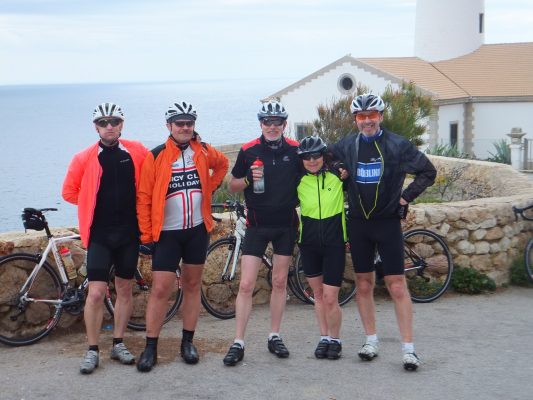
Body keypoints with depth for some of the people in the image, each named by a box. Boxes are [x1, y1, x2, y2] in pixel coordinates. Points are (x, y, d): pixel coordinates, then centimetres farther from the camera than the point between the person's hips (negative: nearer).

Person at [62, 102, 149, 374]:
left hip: (129, 232, 2)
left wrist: (134, 205, 7)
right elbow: (69, 192, 5)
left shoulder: (136, 152, -1)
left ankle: (118, 344, 22)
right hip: (100, 234, -2)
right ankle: (92, 350, 6)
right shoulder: (84, 158, -5)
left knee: (124, 289, 10)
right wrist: (95, 205, 3)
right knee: (96, 292, -6)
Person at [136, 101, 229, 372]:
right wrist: (146, 235, -8)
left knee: (193, 286, 11)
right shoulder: (156, 156, -8)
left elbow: (222, 164, 24)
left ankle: (188, 342, 22)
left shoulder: (204, 152, 2)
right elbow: (143, 197, -7)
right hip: (167, 233, -4)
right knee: (160, 289, -7)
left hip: (197, 230, 4)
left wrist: (209, 187, 10)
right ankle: (150, 348, 4)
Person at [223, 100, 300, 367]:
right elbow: (232, 185, 4)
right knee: (246, 284, -6)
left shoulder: (295, 150, -1)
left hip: (286, 224, 2)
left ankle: (274, 336, 22)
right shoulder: (248, 151, -4)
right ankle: (238, 342, 0)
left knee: (279, 282, 10)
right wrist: (248, 179, -16)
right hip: (257, 225, -2)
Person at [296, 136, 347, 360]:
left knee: (330, 298, -5)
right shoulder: (299, 181, -2)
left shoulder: (337, 175, -6)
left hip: (334, 243, -2)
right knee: (318, 295, 12)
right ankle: (324, 338, 25)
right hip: (309, 244, 2)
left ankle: (335, 340, 13)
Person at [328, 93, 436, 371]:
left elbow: (428, 172, 2)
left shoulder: (397, 145, -5)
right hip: (358, 223, 3)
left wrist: (406, 197, -3)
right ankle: (371, 340, 20)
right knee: (363, 284, 8)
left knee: (397, 285, -5)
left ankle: (408, 348, -1)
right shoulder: (345, 147, 2)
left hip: (388, 221, -3)